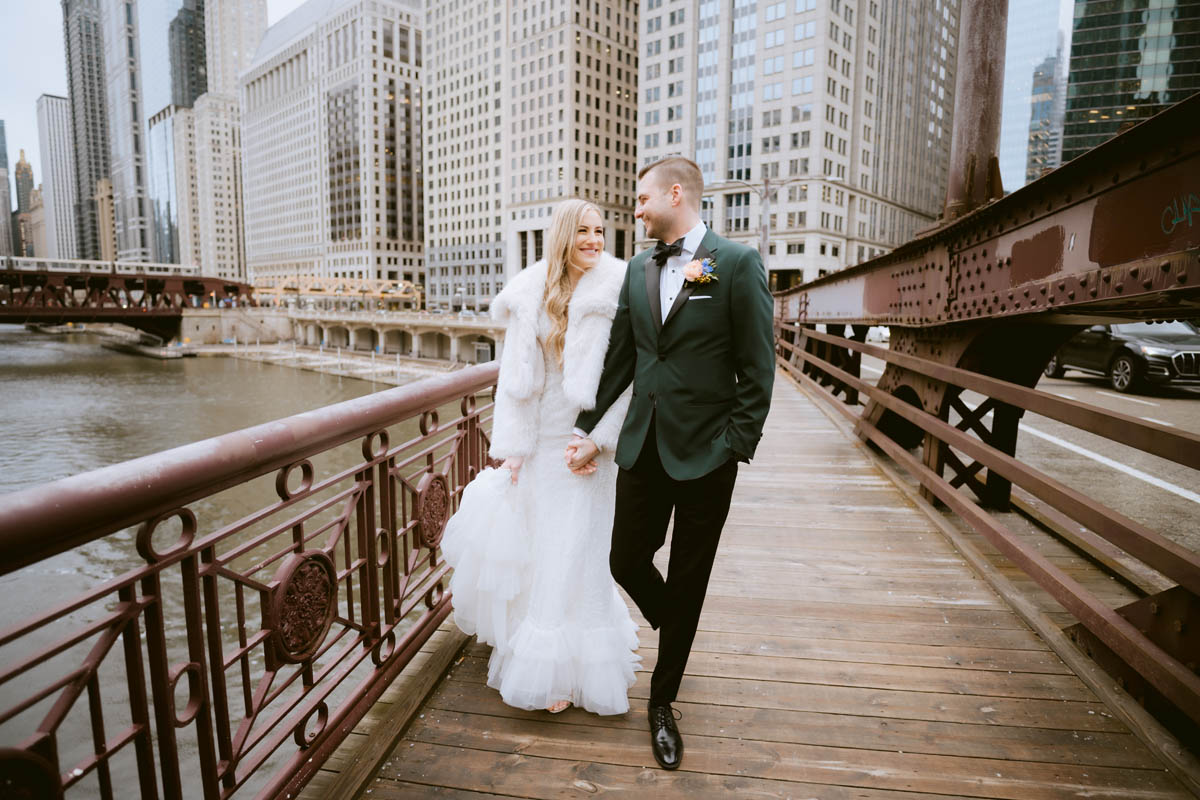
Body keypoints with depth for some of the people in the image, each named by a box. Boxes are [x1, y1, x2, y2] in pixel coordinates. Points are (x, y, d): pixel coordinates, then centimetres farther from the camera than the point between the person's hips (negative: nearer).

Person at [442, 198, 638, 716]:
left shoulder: (617, 293, -8)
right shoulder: (531, 295, 2)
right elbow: (515, 376, 3)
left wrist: (600, 440, -16)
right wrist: (512, 449, -2)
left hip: (586, 439, -4)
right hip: (541, 436, 4)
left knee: (573, 552, 3)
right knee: (513, 533, 14)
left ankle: (565, 671, 23)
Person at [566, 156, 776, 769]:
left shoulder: (736, 263, -7)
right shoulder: (638, 269, 9)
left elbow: (757, 367, -8)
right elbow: (619, 358, 13)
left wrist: (735, 446, -12)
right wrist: (587, 429, 11)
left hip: (705, 454, -4)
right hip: (643, 446, 5)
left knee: (687, 583, 9)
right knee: (626, 562, 11)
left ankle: (662, 701, 31)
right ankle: (675, 629, 44)